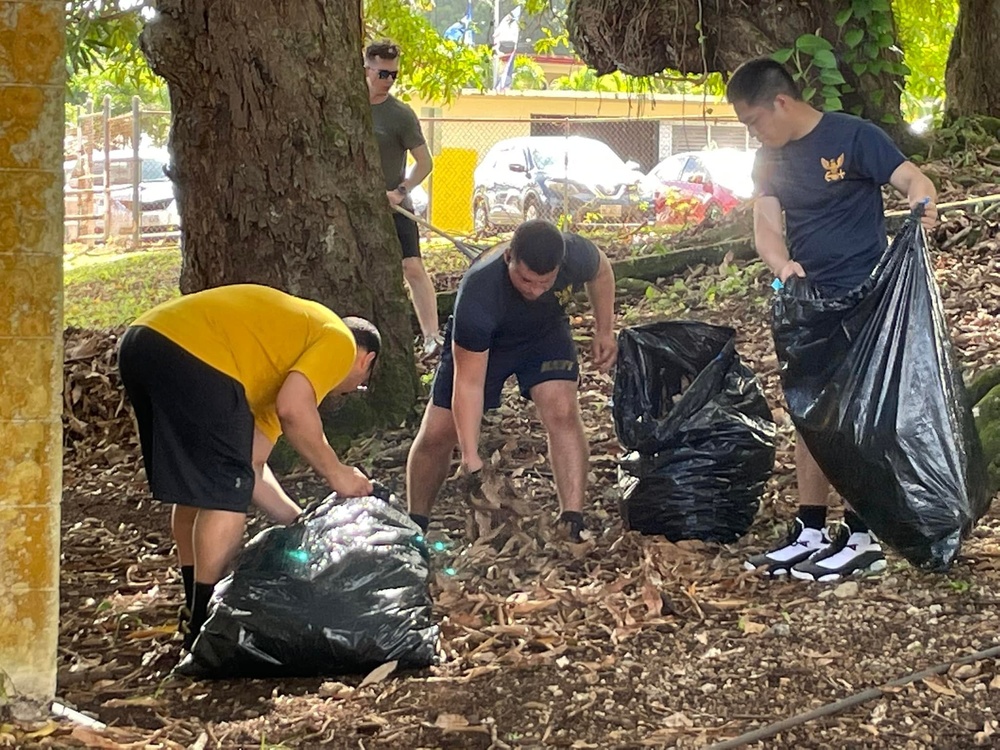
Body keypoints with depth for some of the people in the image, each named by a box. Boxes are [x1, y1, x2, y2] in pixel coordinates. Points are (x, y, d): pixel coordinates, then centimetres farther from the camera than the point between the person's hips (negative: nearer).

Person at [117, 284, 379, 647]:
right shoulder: (340, 342, 11)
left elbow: (251, 466, 28)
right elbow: (293, 409, -9)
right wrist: (336, 474, 3)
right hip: (192, 353, -10)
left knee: (193, 487, 22)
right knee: (225, 491, 0)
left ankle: (196, 611, 33)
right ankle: (206, 624, 5)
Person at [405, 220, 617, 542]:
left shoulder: (575, 255, -34)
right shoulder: (478, 295, -43)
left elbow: (601, 270, -4)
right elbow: (468, 383, -36)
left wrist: (605, 331, -5)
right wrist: (470, 456, -41)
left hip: (546, 331, 2)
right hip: (477, 342, -2)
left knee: (562, 411, -23)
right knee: (437, 433, -3)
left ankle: (573, 525, -20)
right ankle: (415, 525, 20)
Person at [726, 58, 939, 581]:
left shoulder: (851, 137, -13)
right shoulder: (770, 161, 6)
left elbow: (913, 180, -20)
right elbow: (767, 227, -2)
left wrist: (923, 204, -44)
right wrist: (782, 265, -24)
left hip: (862, 302, -7)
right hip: (806, 304, 7)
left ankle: (863, 539, 3)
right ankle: (810, 532, 16)